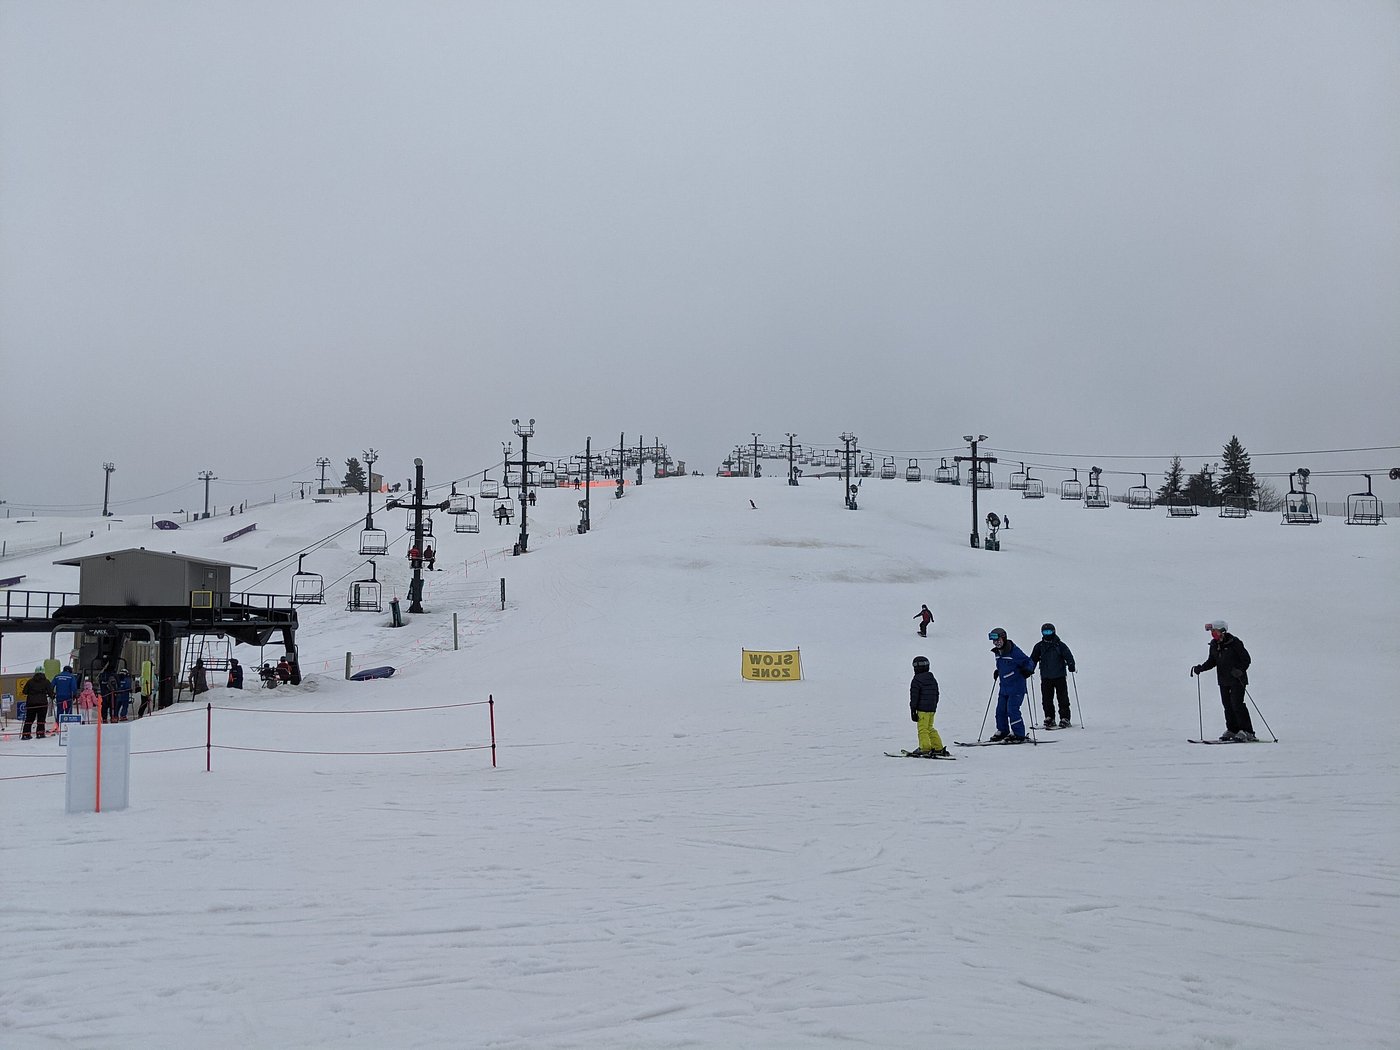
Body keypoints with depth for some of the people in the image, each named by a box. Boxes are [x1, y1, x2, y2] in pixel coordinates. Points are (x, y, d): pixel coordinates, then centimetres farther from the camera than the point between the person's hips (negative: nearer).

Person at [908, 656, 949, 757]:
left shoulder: (917, 680, -8)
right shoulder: (933, 679, 16)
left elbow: (914, 696, -10)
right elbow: (936, 695, 22)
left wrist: (913, 710, -8)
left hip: (922, 709, -8)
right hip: (932, 708, 8)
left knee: (922, 729, -6)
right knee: (930, 728, 16)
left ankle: (926, 749, -13)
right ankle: (938, 748, 14)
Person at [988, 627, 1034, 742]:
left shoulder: (1014, 651, -17)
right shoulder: (997, 653, 8)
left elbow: (1028, 662, -14)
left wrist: (1027, 670, -31)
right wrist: (998, 672, 18)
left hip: (1016, 687, -8)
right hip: (1004, 687, 8)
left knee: (1012, 710, -13)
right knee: (1001, 710, 10)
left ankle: (1018, 735, -7)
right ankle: (1002, 731, 25)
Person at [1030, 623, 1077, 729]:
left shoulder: (1060, 645, -1)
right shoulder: (1039, 646, 7)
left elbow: (1068, 656, -4)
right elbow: (1033, 659, 13)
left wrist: (1071, 665, -20)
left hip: (1060, 676, -3)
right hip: (1045, 677, 3)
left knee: (1063, 698, -1)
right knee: (1046, 699, 3)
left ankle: (1065, 719, 4)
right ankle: (1049, 718, 13)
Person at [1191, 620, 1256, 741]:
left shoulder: (1234, 643, -13)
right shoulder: (1214, 645, 7)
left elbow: (1246, 659, -10)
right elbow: (1212, 661, 16)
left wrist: (1239, 670, -25)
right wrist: (1200, 668, 1)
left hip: (1237, 679, -7)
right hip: (1223, 680, 7)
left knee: (1237, 704, -12)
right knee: (1227, 705, 7)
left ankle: (1247, 732, -8)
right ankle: (1232, 730, 17)